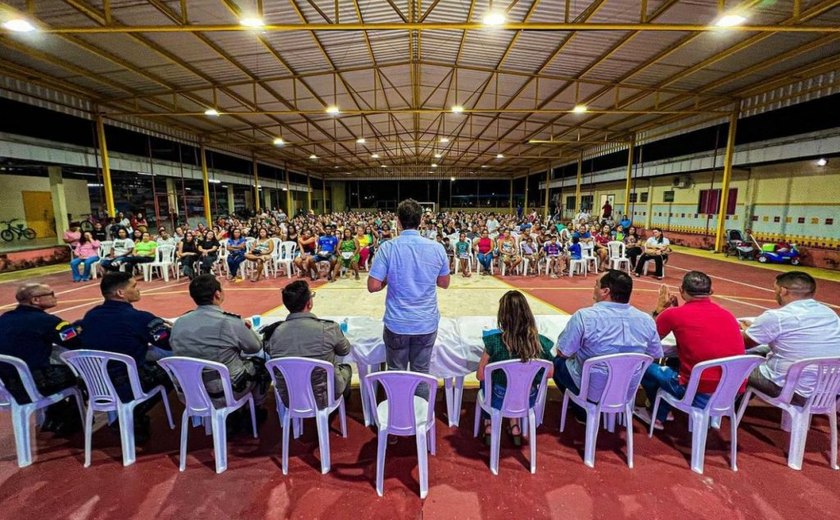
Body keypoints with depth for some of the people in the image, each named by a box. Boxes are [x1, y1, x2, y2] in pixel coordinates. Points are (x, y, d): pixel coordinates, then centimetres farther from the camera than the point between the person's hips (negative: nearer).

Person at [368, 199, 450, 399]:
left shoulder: (388, 248, -12)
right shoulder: (437, 248, -5)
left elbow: (373, 286, -12)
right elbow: (444, 283, 6)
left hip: (397, 323, -1)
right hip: (427, 323, 2)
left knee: (396, 372, 16)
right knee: (421, 371, 16)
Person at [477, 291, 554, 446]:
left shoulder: (494, 342, -28)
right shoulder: (540, 342, -19)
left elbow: (480, 375, -15)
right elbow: (550, 373, -3)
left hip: (499, 401, -2)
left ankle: (489, 426, 34)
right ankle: (515, 426, 35)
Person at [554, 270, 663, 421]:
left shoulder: (584, 316, -23)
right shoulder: (646, 320, -9)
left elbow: (563, 353, -13)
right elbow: (656, 356, 6)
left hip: (591, 391, -5)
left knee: (558, 361, 21)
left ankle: (584, 412, 20)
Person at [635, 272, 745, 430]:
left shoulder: (673, 314, -9)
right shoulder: (728, 315, 8)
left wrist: (659, 308, 19)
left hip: (699, 395, -6)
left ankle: (657, 415, 37)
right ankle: (661, 415, 34)